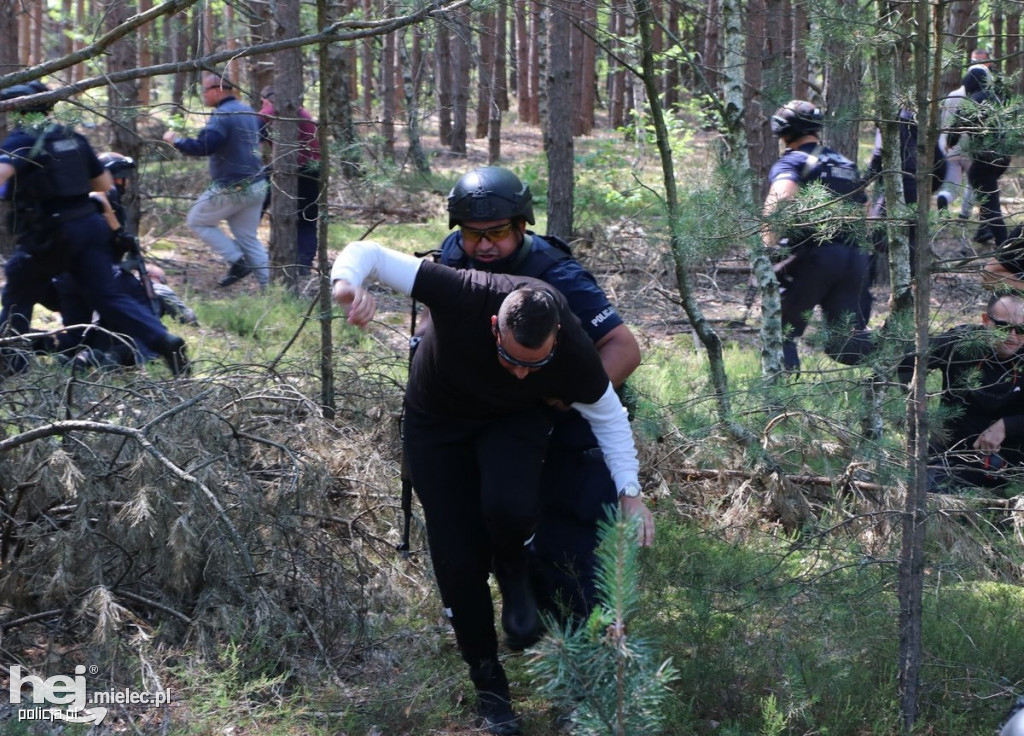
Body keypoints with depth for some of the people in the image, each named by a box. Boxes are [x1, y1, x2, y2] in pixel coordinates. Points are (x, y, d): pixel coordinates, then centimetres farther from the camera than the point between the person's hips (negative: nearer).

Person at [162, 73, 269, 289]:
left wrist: (175, 140, -11)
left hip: (232, 189, -8)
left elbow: (202, 147, -27)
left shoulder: (223, 115, -17)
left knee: (197, 220, 10)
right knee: (248, 238, 13)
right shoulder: (249, 112, 12)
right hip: (257, 187, 8)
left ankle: (237, 261, -1)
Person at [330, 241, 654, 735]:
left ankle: (514, 576, 5)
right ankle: (487, 681, 18)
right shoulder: (461, 297, -39)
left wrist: (631, 494, -14)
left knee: (510, 508, -32)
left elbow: (608, 417, -12)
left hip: (515, 421, 0)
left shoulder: (573, 353, -32)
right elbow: (370, 254, -35)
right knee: (458, 558, -4)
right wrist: (347, 283, -57)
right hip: (438, 421, 0)